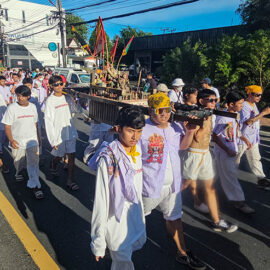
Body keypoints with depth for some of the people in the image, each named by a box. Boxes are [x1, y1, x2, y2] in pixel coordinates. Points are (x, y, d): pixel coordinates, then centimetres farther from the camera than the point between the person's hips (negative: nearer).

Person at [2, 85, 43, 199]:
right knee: (19, 162, 18)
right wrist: (11, 140, -20)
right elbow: (7, 126, -10)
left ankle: (34, 186, -2)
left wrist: (38, 138, 15)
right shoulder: (12, 108, -11)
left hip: (32, 140, 1)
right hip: (17, 142, -1)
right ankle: (19, 172, 52)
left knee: (33, 162, -8)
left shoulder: (33, 107, 0)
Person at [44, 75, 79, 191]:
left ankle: (70, 181, 9)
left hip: (70, 132, 4)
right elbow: (48, 121, -11)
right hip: (58, 134, -3)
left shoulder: (67, 97, 5)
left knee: (72, 156, 0)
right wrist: (53, 140, -14)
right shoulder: (50, 101, -9)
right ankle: (53, 168, 46)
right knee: (58, 156, 13)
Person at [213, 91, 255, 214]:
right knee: (231, 176, -1)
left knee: (230, 174, 20)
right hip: (223, 152, -8)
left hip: (232, 151, 8)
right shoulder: (223, 118, -21)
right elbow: (215, 136, -19)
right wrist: (227, 150, -20)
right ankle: (239, 202, 7)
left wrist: (244, 139, 2)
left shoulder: (236, 115, 4)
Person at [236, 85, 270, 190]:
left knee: (255, 159, 12)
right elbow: (248, 121, -29)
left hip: (253, 138, 8)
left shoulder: (254, 105, 9)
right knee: (235, 159, 7)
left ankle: (261, 179, 18)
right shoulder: (244, 106, -19)